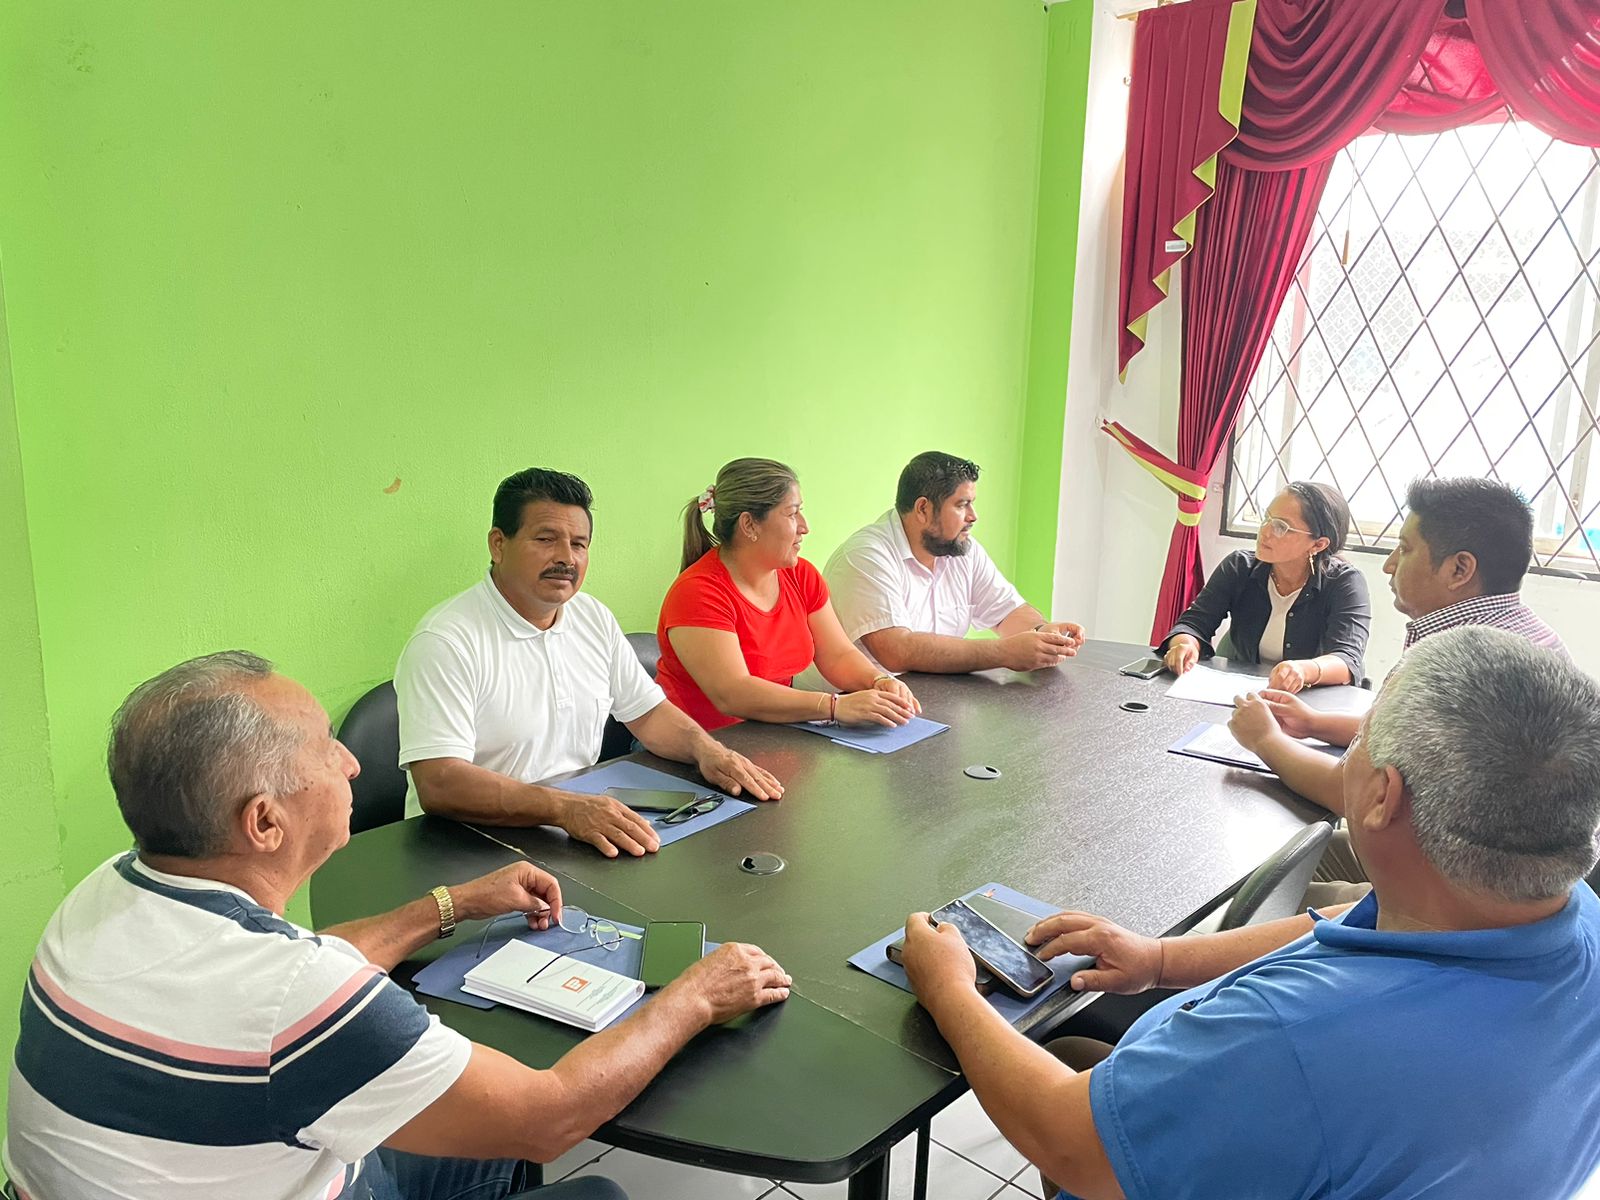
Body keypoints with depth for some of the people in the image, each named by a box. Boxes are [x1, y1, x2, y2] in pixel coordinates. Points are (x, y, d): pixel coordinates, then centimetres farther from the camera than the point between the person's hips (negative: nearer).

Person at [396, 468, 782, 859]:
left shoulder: (594, 618, 9)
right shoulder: (445, 642, -15)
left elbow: (647, 711, 18)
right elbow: (439, 785, -25)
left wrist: (707, 749, -3)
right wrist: (564, 807, -36)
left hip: (587, 828, 7)